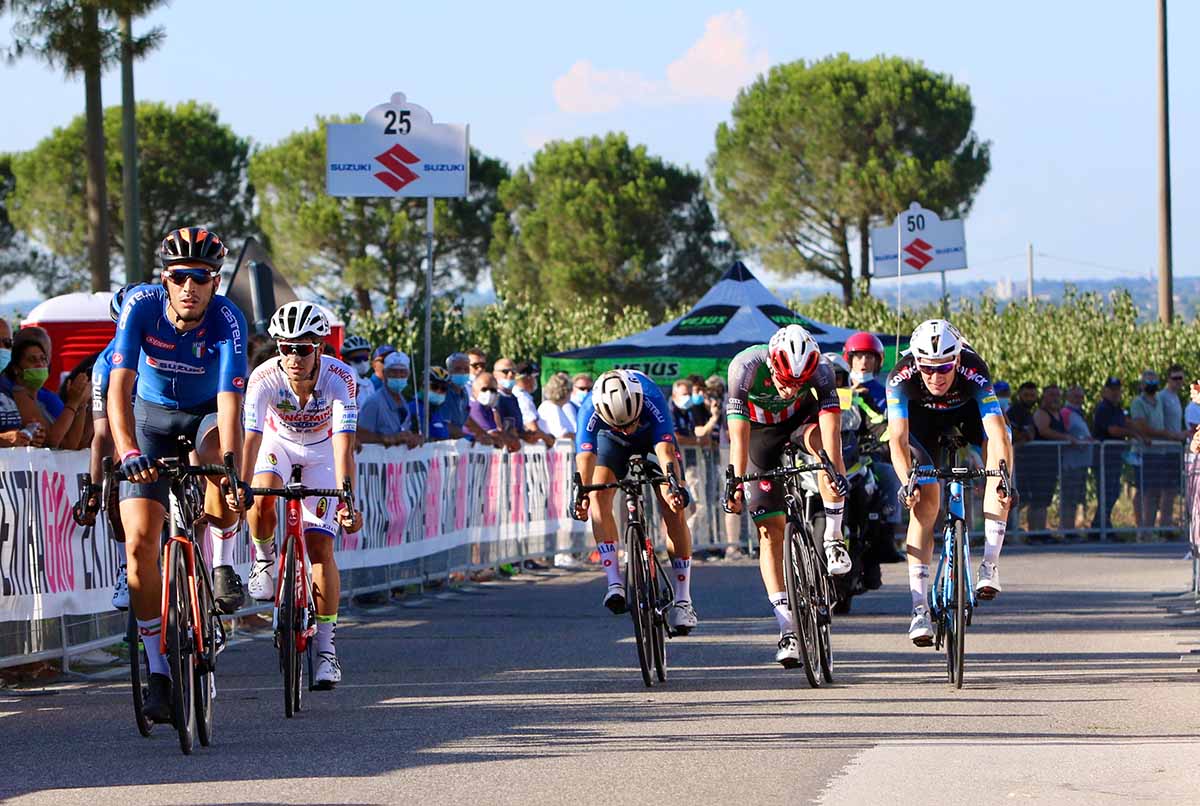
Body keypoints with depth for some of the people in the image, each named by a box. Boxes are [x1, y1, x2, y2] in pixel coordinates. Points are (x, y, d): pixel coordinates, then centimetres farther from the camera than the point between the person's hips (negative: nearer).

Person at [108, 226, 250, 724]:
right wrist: (127, 452, -48)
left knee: (219, 453, -39)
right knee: (140, 540, -12)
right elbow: (119, 386, -33)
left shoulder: (228, 320, -27)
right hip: (152, 415, 1)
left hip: (207, 414, -1)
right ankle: (158, 672, -2)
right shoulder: (141, 306, -25)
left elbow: (230, 402, -35)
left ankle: (222, 565, -13)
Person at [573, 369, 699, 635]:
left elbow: (665, 450, -47)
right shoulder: (590, 410, -36)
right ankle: (615, 582, -26)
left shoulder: (652, 400, -40)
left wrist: (674, 486, -63)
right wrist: (581, 495, -60)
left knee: (674, 510, -15)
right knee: (599, 495, -26)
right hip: (612, 442, 1)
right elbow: (585, 456, -43)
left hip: (653, 437, -1)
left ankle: (682, 600, -9)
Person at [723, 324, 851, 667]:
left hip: (799, 419, 1)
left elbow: (831, 426, -39)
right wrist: (736, 485, -43)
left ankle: (833, 539, -26)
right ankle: (788, 628, -9)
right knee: (770, 529, -9)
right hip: (759, 428, -1)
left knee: (822, 437, -36)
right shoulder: (745, 367, -34)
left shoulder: (821, 370, -31)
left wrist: (836, 472, -53)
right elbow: (739, 435, -36)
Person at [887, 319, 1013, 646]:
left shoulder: (973, 371, -38)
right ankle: (920, 608, -15)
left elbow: (997, 432, -45)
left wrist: (1003, 479, -59)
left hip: (966, 412, 0)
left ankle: (990, 564, -28)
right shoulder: (902, 377, -35)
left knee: (1000, 440, -30)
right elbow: (898, 438, -39)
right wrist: (907, 483, -55)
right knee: (926, 500, -16)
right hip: (922, 417, 0)